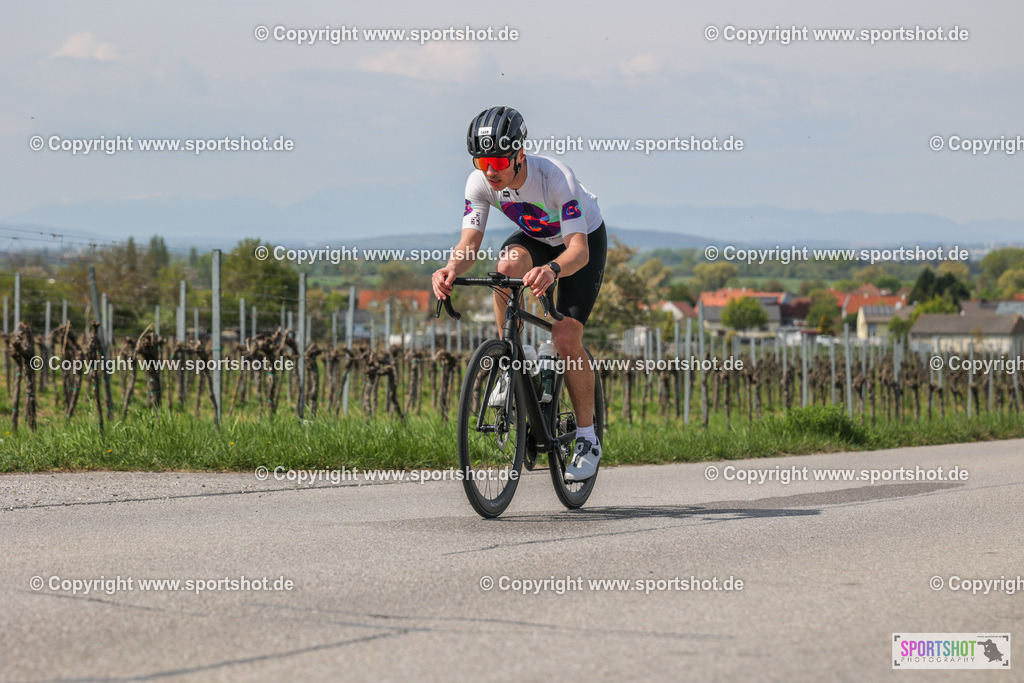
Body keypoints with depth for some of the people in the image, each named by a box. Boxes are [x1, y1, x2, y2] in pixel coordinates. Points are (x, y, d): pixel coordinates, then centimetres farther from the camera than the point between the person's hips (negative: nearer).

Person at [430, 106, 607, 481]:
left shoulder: (555, 178, -38)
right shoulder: (480, 183, -25)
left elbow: (578, 250, -44)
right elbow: (469, 244, -27)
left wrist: (551, 270, -66)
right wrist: (451, 268, -51)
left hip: (585, 238, -4)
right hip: (535, 237, 4)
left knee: (566, 339, -17)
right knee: (507, 265, -33)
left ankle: (588, 441, -1)